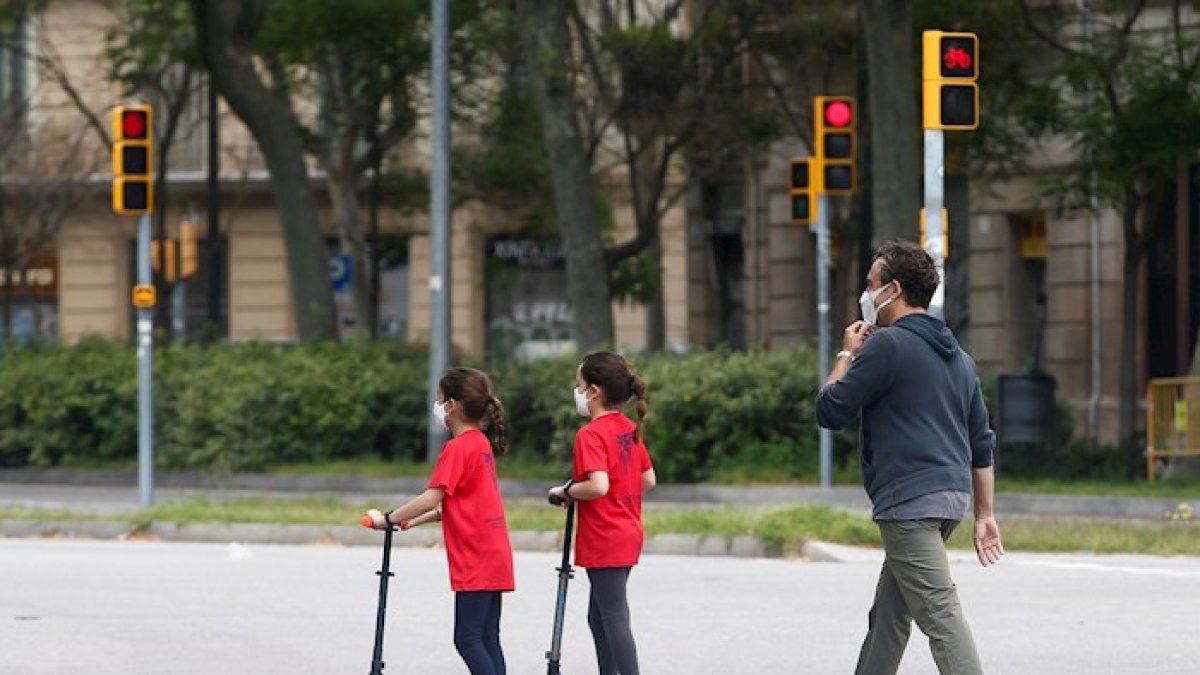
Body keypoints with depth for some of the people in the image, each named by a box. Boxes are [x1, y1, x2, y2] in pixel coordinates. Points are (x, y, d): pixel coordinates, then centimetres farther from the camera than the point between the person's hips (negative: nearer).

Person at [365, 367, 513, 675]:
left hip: (474, 562, -9)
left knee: (467, 639, -10)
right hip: (493, 558, 9)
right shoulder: (481, 444, 16)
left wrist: (389, 519, -11)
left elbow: (432, 498, -20)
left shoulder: (457, 448, -12)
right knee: (486, 640, 8)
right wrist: (413, 520, 19)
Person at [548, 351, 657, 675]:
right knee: (600, 616, 18)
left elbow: (597, 486, -28)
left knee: (615, 619, -8)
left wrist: (567, 490, -13)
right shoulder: (629, 429, 9)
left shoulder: (591, 435, -17)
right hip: (627, 535, 9)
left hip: (603, 541, -9)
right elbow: (648, 480, 14)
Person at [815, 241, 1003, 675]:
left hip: (908, 500, -9)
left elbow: (829, 411, -4)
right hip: (952, 497, 9)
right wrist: (984, 515, 21)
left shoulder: (886, 345, -8)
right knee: (887, 616, 17)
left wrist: (847, 355, 10)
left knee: (940, 614, -15)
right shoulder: (957, 357, 18)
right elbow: (981, 443, 19)